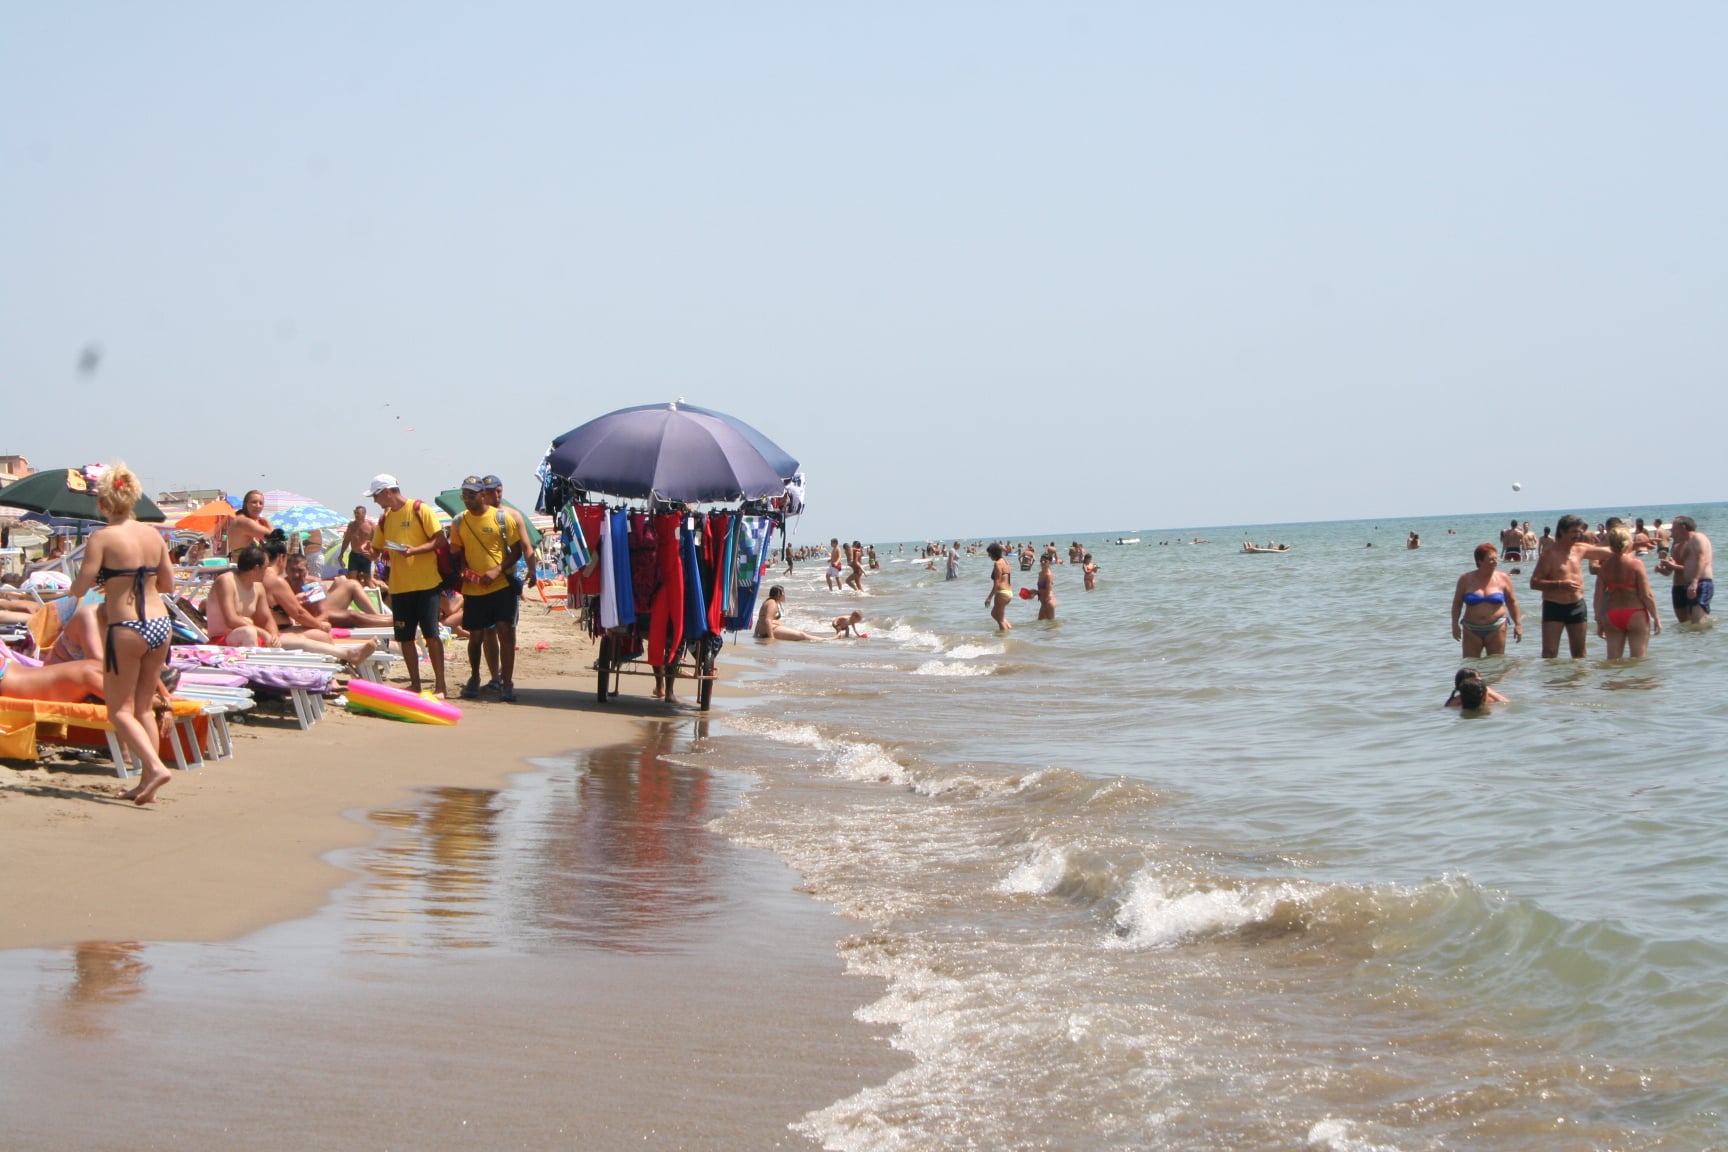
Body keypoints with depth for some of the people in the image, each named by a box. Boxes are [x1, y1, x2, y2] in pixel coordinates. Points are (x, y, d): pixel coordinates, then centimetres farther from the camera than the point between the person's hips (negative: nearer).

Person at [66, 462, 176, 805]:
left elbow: (79, 589, -10)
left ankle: (154, 766, -15)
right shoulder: (154, 535, 6)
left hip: (127, 630, -5)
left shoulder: (103, 538, -10)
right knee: (144, 707, 15)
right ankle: (146, 783, 11)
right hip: (160, 624, 6)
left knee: (120, 710, 5)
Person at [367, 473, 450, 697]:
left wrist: (415, 550, -23)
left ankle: (440, 685, -2)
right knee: (405, 637, 6)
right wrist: (367, 551, -2)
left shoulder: (420, 510, -6)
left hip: (425, 584, -6)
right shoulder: (384, 518, 12)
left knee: (431, 634, -6)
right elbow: (377, 549, 20)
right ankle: (415, 684, 15)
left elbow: (439, 540, -10)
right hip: (399, 586, 6)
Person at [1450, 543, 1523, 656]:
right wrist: (1455, 624, 0)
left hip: (1495, 629, 0)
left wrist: (1518, 624, 6)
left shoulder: (1503, 579, 3)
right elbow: (1457, 603, 8)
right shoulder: (1466, 579, 2)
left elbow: (1512, 602, 10)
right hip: (1472, 630, 0)